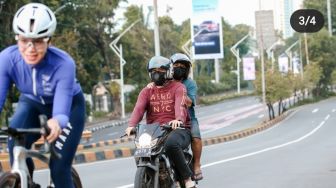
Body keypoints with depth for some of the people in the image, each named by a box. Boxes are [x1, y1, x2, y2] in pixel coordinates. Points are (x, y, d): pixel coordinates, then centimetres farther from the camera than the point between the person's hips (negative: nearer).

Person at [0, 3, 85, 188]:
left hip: (69, 105, -2)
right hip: (32, 103, 2)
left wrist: (57, 122, -68)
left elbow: (61, 108, -43)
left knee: (59, 168, -13)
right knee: (15, 142, -28)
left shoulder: (63, 64, -38)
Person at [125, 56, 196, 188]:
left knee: (171, 144, -38)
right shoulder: (147, 91, 16)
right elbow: (139, 108, -3)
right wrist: (131, 125, -23)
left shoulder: (178, 87, 4)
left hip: (177, 129, -4)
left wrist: (178, 119, -40)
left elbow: (180, 105, -17)